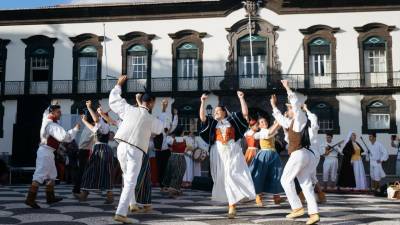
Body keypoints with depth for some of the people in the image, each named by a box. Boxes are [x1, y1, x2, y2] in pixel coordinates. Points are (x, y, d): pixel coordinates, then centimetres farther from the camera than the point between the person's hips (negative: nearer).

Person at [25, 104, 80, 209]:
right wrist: (75, 129, -23)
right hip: (46, 152, -11)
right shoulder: (52, 125, -22)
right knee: (39, 175, -12)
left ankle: (50, 197, 26)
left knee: (52, 174, 18)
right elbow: (64, 136, -32)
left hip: (47, 151, 11)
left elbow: (47, 111, 33)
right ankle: (30, 199, -13)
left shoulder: (47, 119, 7)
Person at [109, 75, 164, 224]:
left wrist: (119, 85, 31)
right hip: (135, 151, -4)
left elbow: (113, 99, 17)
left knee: (127, 178, 25)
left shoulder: (129, 110, 5)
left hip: (122, 147, 4)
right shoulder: (152, 120, 2)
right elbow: (160, 128, 24)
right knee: (130, 182, -6)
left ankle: (132, 204, 37)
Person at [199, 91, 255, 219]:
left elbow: (245, 113, 4)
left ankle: (232, 206, -7)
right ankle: (232, 205, 9)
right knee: (223, 178, 1)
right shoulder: (212, 123, 16)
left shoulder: (232, 119, 13)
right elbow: (202, 117, 2)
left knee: (233, 176, -10)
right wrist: (203, 102, -3)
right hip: (219, 153, 2)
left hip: (233, 151, -2)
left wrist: (241, 98, -1)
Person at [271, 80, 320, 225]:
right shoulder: (292, 122, 21)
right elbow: (281, 119, 37)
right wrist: (274, 106, 40)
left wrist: (287, 88, -10)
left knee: (286, 180, 0)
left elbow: (296, 103, -15)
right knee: (306, 184, 5)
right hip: (306, 154, 9)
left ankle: (297, 208, 1)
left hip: (299, 154, -9)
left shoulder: (300, 119, -3)